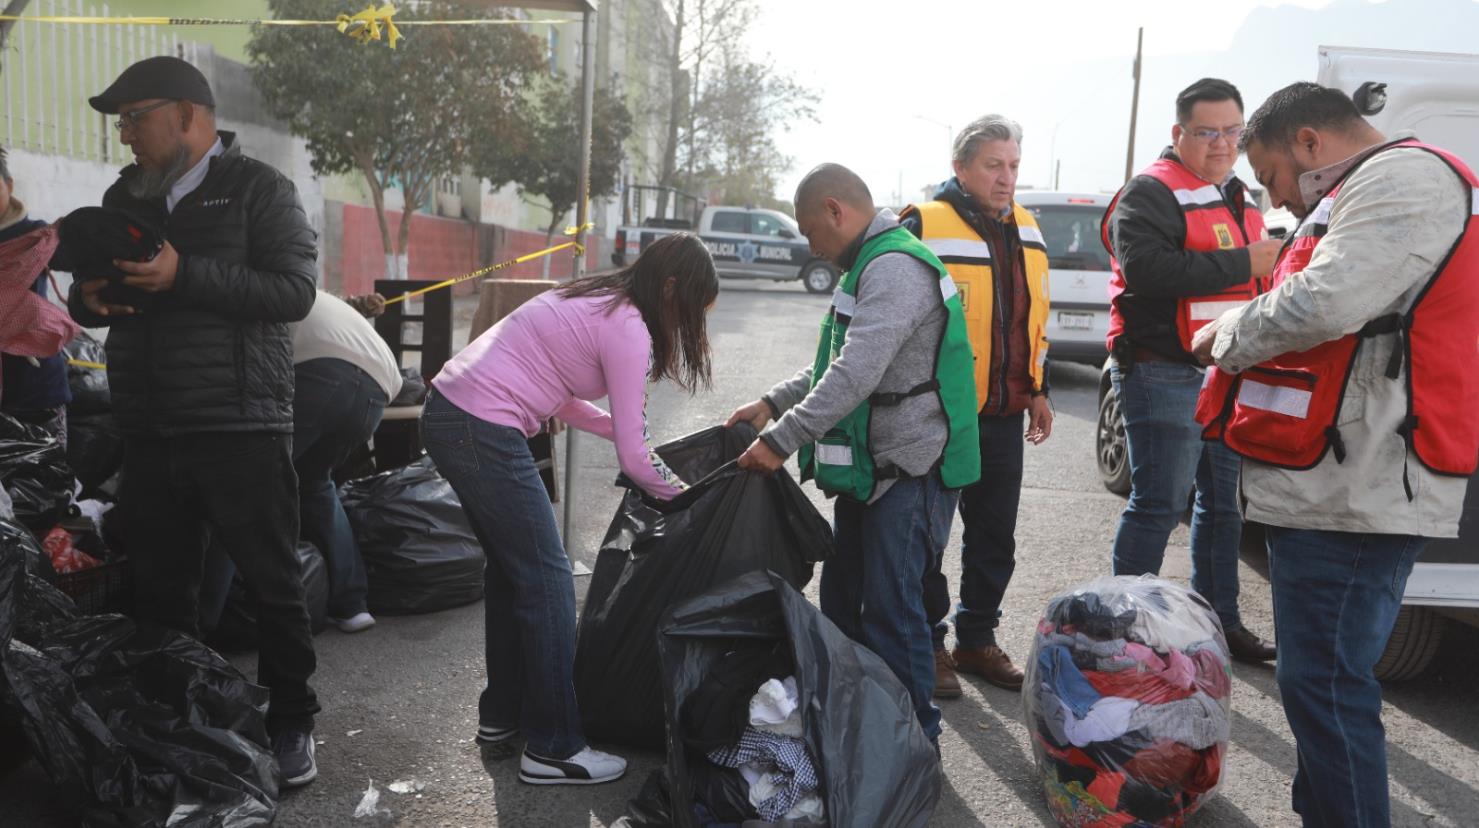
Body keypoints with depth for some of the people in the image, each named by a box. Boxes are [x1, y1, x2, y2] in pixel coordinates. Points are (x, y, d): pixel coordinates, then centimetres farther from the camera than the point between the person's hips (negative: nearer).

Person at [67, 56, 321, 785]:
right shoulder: (123, 195, 16)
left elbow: (293, 291, -14)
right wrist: (91, 298, -3)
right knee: (159, 590, 13)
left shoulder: (257, 188, -2)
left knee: (273, 584, 3)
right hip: (149, 432, 6)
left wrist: (184, 275, -21)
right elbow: (84, 299, 21)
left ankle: (291, 722, 16)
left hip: (241, 429, -6)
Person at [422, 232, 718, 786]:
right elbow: (633, 459, -10)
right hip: (484, 434, -10)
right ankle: (553, 750, 8)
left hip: (446, 413, 10)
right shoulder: (629, 331, -13)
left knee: (509, 568, 19)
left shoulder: (594, 299, 14)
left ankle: (501, 720, 32)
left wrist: (626, 430, 17)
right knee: (547, 580, -1)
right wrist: (682, 495, 7)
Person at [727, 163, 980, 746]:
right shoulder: (870, 266, 18)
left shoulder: (896, 269, -18)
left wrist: (783, 440, -23)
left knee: (891, 609, -4)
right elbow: (837, 362, 23)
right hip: (868, 468, 11)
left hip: (909, 472, -11)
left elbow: (856, 374, -26)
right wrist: (774, 403, 13)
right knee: (842, 600, 18)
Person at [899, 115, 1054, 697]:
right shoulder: (925, 227, -10)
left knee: (995, 535, 15)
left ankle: (977, 637, 30)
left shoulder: (1026, 230, 13)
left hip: (1005, 414, 7)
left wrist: (1038, 389, 18)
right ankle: (926, 644, 19)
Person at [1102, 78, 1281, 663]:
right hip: (1164, 372, -9)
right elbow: (1145, 269, -28)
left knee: (1223, 501, 15)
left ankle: (1219, 619, 28)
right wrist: (1242, 264, -23)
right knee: (1159, 503, -7)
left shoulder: (1237, 198, 19)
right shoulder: (1151, 193, -11)